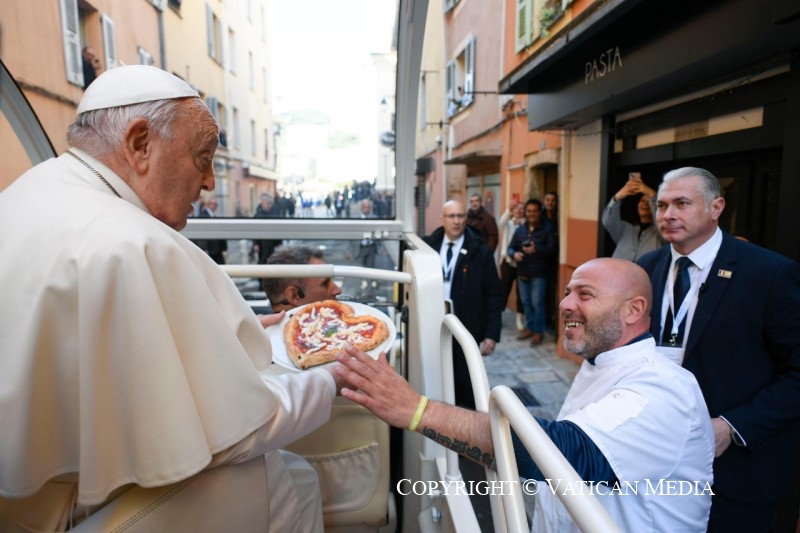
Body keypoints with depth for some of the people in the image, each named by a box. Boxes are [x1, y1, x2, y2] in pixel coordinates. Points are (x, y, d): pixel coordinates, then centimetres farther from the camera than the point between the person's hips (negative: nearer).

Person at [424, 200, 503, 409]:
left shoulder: (480, 251, -3)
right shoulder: (428, 246, 2)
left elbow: (493, 295, -3)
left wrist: (491, 334, -7)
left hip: (466, 332, -2)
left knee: (465, 386, 10)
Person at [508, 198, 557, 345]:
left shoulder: (547, 228, -5)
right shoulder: (520, 229, 9)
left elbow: (552, 248, -14)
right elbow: (511, 247, 8)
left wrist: (536, 249, -30)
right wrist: (514, 254, -16)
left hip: (539, 273, -5)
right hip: (522, 272, 5)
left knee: (537, 303, -4)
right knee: (526, 302, 13)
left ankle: (539, 331, 10)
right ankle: (529, 327, 27)